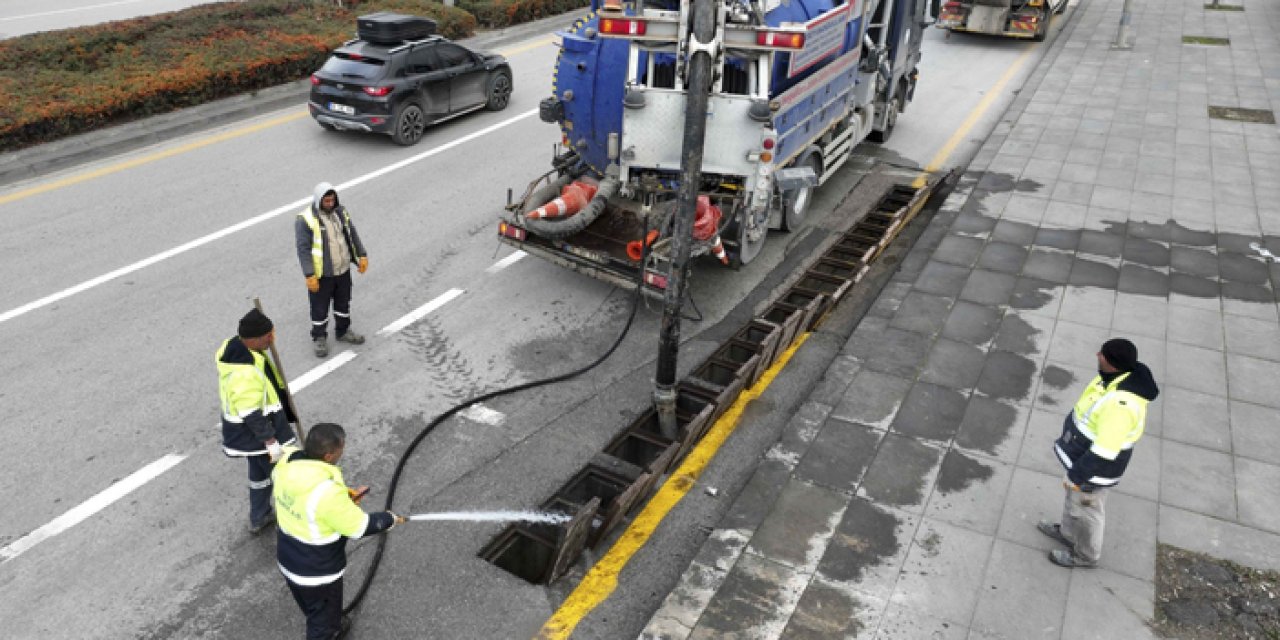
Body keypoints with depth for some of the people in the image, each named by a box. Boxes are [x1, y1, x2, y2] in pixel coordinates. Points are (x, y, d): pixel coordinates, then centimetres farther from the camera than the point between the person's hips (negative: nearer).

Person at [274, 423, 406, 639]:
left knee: (313, 608, 35)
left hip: (288, 559, 8)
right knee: (322, 621, 19)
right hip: (317, 571, -8)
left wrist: (342, 497, -1)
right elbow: (359, 526, -24)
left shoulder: (287, 462, -16)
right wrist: (390, 519, -8)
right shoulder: (327, 492, -38)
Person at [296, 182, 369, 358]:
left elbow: (352, 234, 12)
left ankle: (343, 331, 43)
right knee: (320, 308, 9)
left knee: (343, 302, 22)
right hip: (321, 274, -6)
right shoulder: (305, 219, -19)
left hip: (343, 270, 6)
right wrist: (310, 275, -23)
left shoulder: (340, 212, 1)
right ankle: (319, 338, 29)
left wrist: (362, 256, 6)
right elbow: (303, 249, -20)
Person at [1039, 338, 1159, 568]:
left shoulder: (1121, 403, -39)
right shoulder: (1118, 377, -10)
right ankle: (1068, 532, 54)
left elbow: (1103, 452, -33)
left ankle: (1085, 554, 40)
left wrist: (1077, 475, -21)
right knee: (1072, 498, 29)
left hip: (1095, 467, -8)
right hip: (1083, 452, 8)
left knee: (1086, 509, 16)